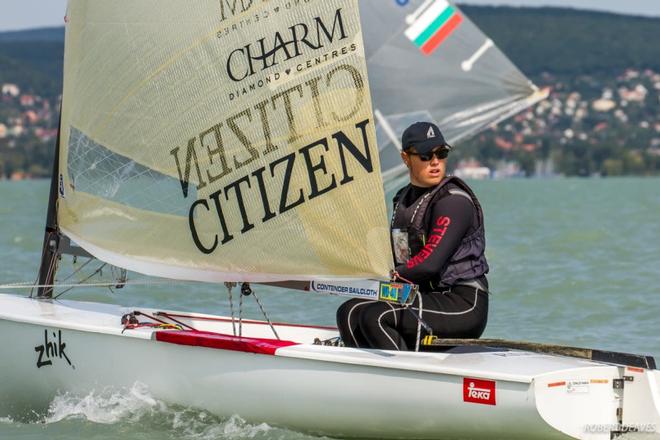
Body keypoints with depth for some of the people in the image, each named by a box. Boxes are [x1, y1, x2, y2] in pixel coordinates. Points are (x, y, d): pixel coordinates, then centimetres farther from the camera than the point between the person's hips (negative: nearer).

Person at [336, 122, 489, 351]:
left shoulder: (454, 201, -13)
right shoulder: (404, 199, 14)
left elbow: (430, 263, -22)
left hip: (464, 305, -9)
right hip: (432, 298, 9)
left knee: (375, 317, -24)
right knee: (349, 312, -3)